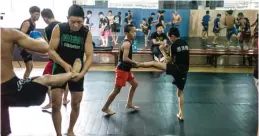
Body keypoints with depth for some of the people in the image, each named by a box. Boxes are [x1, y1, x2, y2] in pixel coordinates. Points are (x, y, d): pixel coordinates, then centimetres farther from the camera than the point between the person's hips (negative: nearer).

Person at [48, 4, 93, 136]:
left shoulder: (86, 33, -10)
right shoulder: (58, 28, -12)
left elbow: (89, 56, -12)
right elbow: (51, 51, -13)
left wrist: (82, 73, -27)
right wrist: (64, 64, -27)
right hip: (60, 68, -1)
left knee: (76, 104, 11)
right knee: (56, 104, -4)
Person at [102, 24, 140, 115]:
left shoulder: (128, 42, 11)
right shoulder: (127, 44, -20)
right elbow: (125, 58, -29)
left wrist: (133, 63, 7)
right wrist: (135, 63, -18)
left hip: (126, 69, 10)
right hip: (122, 70, -10)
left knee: (134, 84, 19)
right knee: (117, 90, -1)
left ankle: (129, 104, 29)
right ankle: (105, 108, 10)